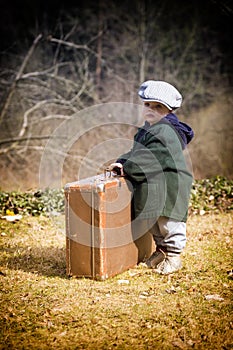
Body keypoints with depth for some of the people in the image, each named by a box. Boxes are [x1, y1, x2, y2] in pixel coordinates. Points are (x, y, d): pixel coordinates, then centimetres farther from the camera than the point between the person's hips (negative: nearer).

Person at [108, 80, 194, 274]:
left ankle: (173, 255, 7)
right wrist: (122, 163, 2)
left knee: (168, 219, -4)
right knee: (151, 219, 17)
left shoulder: (166, 132, -18)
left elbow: (150, 158, -22)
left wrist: (128, 168, -15)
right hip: (151, 186, 10)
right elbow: (137, 152, 20)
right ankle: (161, 249, 31)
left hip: (169, 186, -10)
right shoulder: (148, 129, 16)